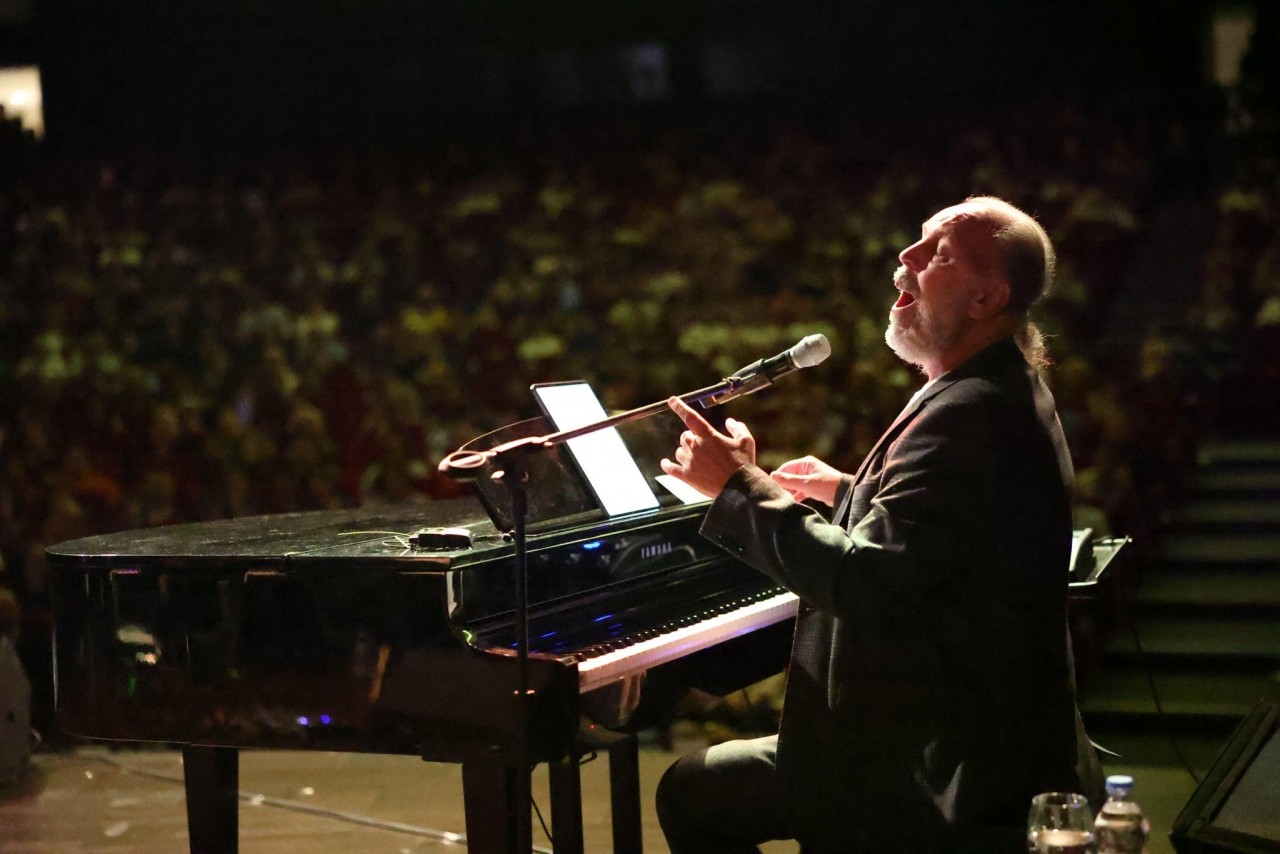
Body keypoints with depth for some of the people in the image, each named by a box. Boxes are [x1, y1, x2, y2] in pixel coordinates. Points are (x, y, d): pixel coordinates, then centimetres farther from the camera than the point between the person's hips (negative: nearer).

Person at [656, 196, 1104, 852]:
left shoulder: (969, 414, -26)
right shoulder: (1007, 393, 10)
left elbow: (862, 583, -30)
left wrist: (741, 485, -21)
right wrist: (847, 492, 22)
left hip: (948, 770, -11)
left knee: (691, 794, -3)